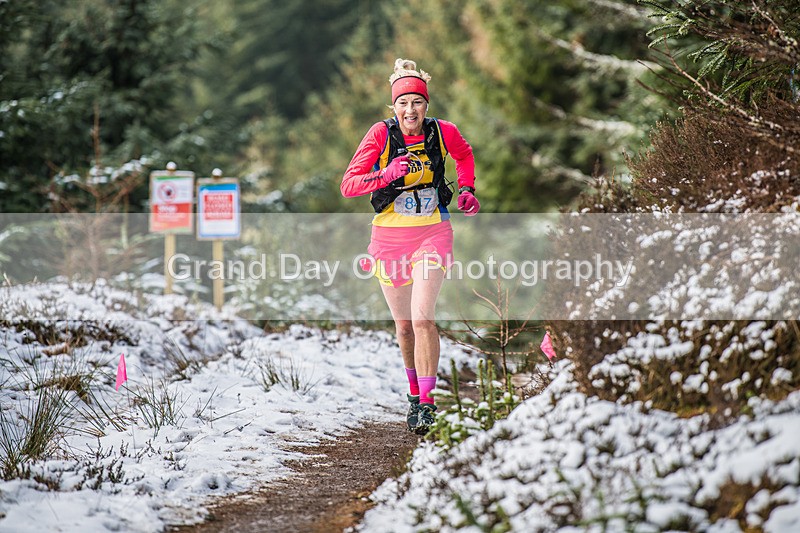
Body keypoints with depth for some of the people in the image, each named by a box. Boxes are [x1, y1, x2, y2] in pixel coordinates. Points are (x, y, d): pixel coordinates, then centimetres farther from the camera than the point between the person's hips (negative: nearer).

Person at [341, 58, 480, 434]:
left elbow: (464, 154, 18)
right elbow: (348, 185, -15)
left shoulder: (443, 132, -7)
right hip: (390, 236, 1)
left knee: (422, 318, -17)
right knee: (403, 323, 12)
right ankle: (414, 389, 34)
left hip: (433, 234, -1)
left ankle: (427, 403, -13)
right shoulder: (381, 135, -12)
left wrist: (467, 189, 7)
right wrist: (386, 175, -28)